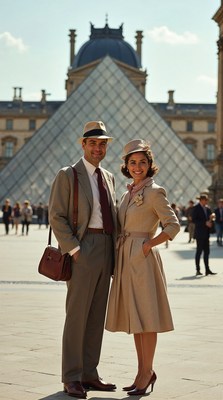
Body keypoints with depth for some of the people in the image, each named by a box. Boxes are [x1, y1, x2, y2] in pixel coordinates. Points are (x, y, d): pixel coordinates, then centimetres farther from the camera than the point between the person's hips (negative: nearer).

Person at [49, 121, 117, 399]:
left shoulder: (108, 177, 17)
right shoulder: (68, 175, -3)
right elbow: (56, 216, -8)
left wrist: (114, 252, 11)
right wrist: (74, 249, -16)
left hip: (106, 250, 7)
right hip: (82, 249, -7)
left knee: (97, 316, 9)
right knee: (77, 314, -5)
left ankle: (89, 374, 17)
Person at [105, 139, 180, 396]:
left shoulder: (155, 192, -7)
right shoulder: (129, 192, 15)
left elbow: (173, 225, -10)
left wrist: (148, 245, -15)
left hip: (142, 259, -8)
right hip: (125, 258, 8)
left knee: (145, 316, -3)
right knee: (134, 317, 10)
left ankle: (146, 372, 5)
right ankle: (144, 371, 18)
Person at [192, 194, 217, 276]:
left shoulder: (207, 208, 13)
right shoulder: (196, 208, -7)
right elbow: (194, 220, -14)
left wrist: (210, 222, -2)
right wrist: (205, 223, -19)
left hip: (206, 233, 7)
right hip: (200, 233, -7)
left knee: (206, 251, 5)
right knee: (199, 250, -2)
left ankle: (207, 270, 6)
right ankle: (198, 270, 4)